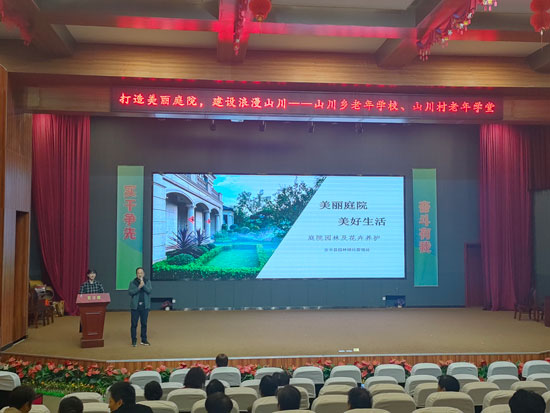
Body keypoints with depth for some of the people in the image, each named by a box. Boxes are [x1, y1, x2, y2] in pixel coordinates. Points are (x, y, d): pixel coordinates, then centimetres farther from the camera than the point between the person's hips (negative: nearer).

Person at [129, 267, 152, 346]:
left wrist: (143, 285, -23)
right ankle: (134, 340, 10)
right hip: (135, 306, -1)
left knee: (144, 323, 8)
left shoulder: (147, 281, 3)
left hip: (145, 306, 1)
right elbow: (130, 292, -11)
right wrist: (139, 287, -20)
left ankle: (144, 340, 16)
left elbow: (149, 290, -9)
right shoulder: (132, 282, 0)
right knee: (134, 324, 1)